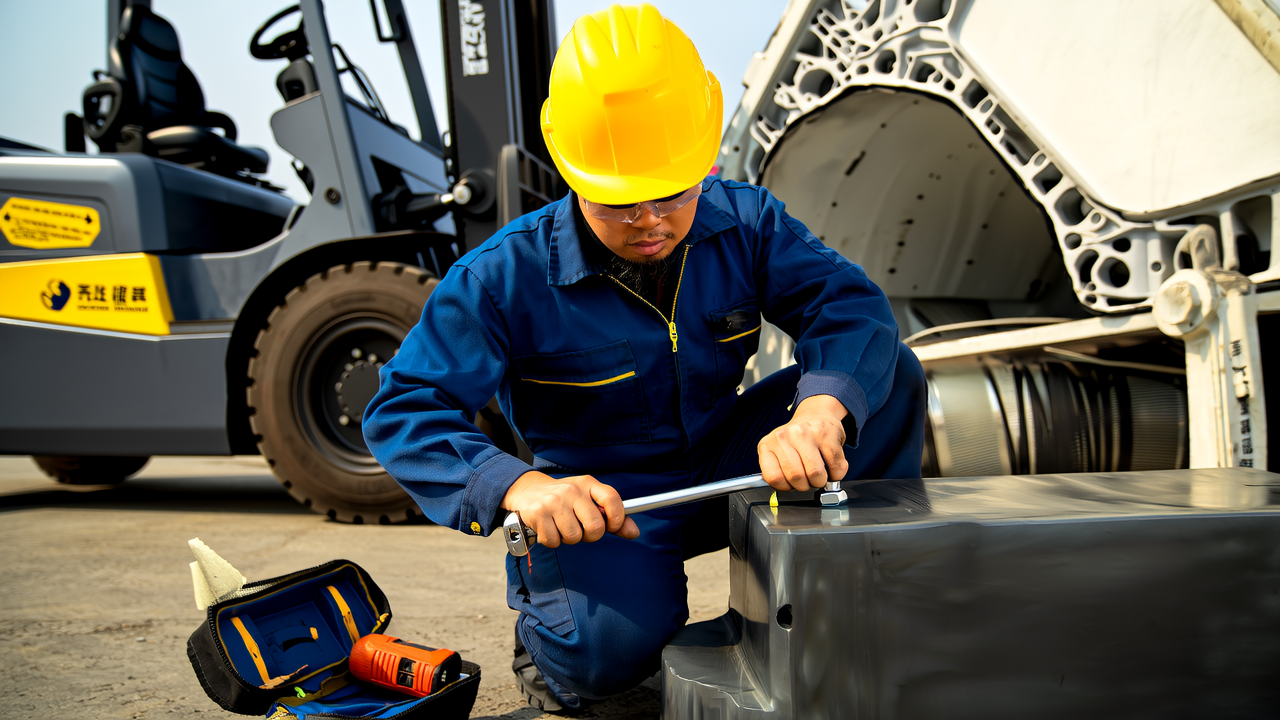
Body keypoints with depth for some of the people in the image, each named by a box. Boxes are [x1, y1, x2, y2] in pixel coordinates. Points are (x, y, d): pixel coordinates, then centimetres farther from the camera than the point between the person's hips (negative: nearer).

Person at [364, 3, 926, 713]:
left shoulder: (744, 222, -9)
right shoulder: (507, 277, -19)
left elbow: (850, 303, -20)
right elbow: (403, 409, -22)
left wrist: (820, 411, -44)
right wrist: (519, 486, -42)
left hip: (724, 467, 4)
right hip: (599, 500, -4)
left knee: (892, 376, -13)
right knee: (613, 641, -37)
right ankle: (545, 634, 5)